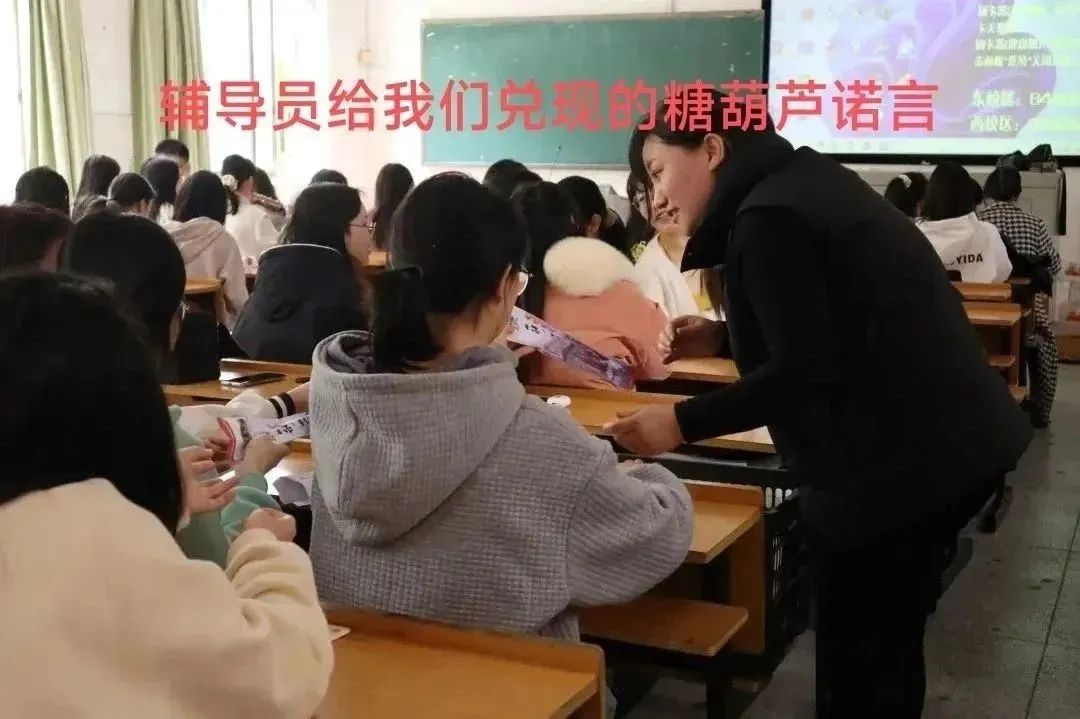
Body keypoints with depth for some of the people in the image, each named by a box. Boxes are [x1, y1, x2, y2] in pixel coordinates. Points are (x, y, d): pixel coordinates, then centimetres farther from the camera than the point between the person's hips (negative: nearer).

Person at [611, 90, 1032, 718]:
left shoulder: (768, 217, -17)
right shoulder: (809, 183, 13)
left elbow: (806, 370, -22)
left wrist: (683, 423, -19)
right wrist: (723, 338, 12)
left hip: (892, 464, -10)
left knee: (858, 664, 3)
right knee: (888, 647, 23)